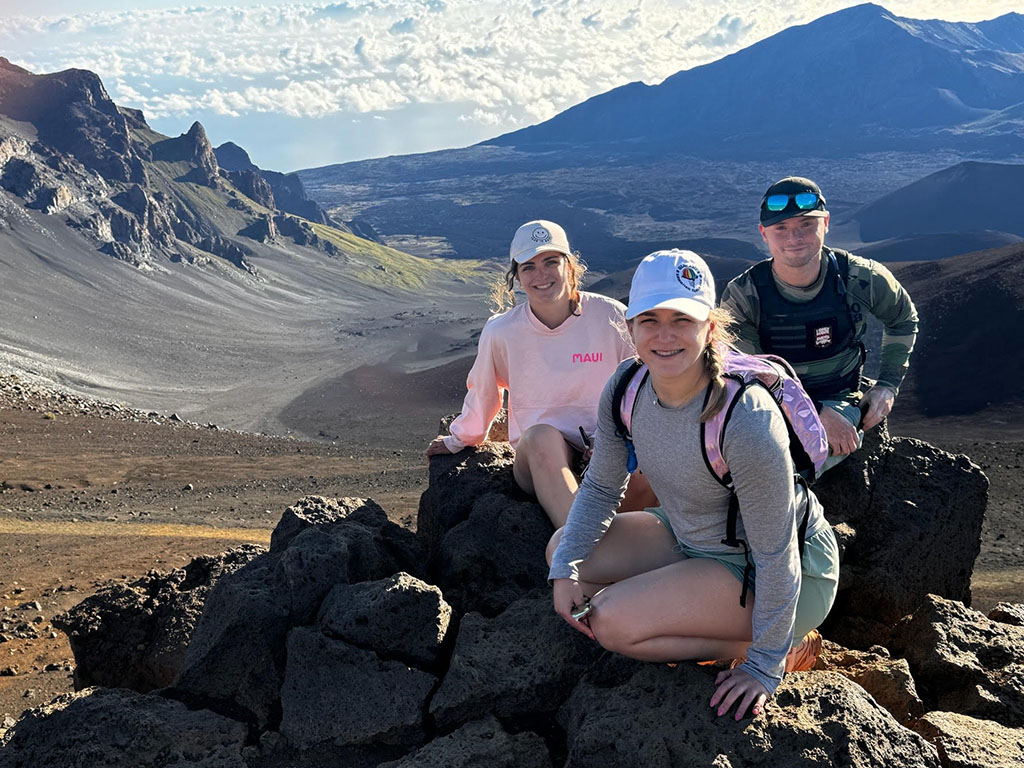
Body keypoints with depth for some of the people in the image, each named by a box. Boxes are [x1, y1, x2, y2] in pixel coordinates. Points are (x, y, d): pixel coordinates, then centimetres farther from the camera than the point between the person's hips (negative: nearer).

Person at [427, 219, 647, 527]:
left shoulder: (610, 316, -5)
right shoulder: (501, 332, -2)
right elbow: (483, 394, 17)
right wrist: (459, 440, 31)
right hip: (538, 458, 0)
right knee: (541, 435, -37)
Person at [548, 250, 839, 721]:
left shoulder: (746, 421, -34)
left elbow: (776, 556, -25)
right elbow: (600, 488, 2)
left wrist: (764, 668, -18)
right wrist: (566, 568, -12)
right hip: (692, 540, 8)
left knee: (612, 623, -21)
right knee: (562, 547, 4)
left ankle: (785, 648, -1)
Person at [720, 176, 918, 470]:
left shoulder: (861, 278, -8)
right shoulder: (742, 296, -14)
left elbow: (904, 319, 15)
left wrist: (888, 384, 5)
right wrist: (818, 414, -27)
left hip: (841, 404, 0)